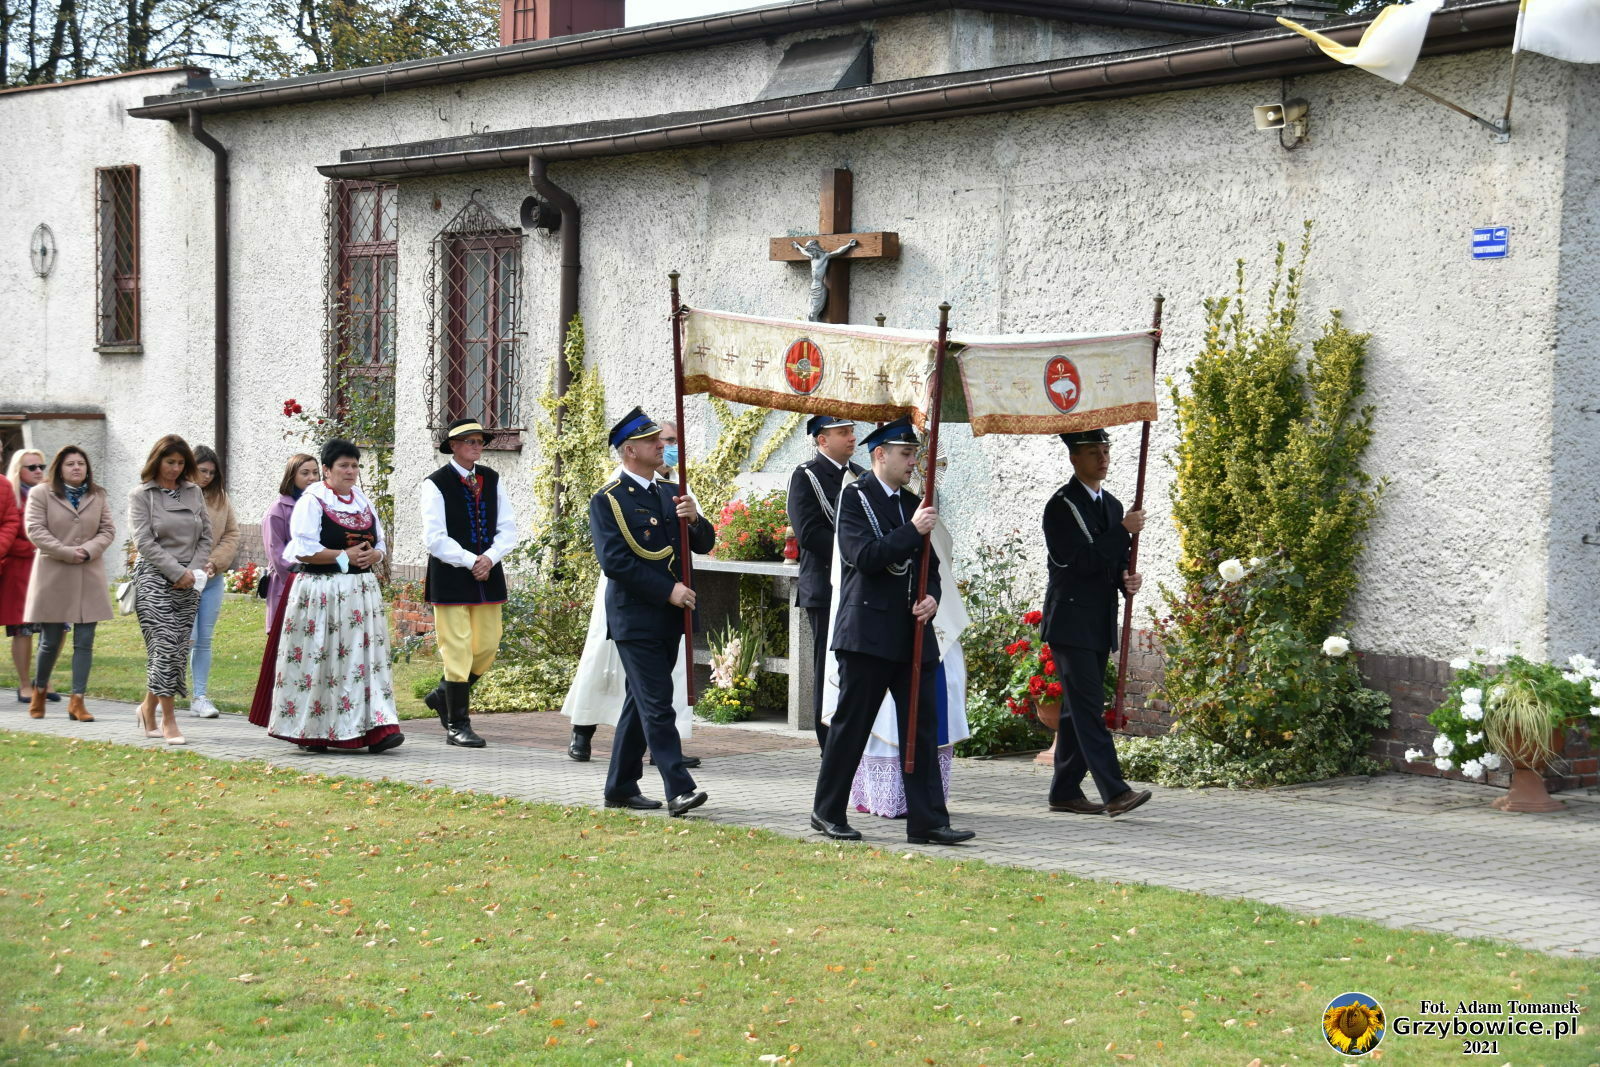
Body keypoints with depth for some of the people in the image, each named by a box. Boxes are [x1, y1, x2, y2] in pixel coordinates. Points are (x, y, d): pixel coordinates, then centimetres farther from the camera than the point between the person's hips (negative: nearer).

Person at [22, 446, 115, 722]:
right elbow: (35, 530, -7)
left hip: (89, 577, 3)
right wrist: (67, 553, -15)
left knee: (85, 642, -2)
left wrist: (88, 550, -11)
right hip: (53, 575, -3)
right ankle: (39, 691, 24)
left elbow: (108, 531, 8)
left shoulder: (98, 497, 11)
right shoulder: (41, 494, 0)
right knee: (51, 641, 3)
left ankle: (77, 700, 2)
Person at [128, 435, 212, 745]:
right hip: (154, 579, -5)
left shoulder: (194, 493, 13)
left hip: (189, 582, 5)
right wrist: (177, 572, -12)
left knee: (179, 649, 3)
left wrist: (194, 571, -3)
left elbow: (206, 536, 12)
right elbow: (145, 542, -7)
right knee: (165, 646, -12)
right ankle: (168, 719, -7)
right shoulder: (141, 496, 0)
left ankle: (149, 707, 21)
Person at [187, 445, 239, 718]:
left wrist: (216, 562, -4)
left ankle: (200, 697, 11)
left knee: (204, 640, 6)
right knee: (187, 637, -10)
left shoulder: (220, 498, 10)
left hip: (212, 579, 5)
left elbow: (232, 534, 11)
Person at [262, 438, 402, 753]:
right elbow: (303, 550, -13)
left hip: (362, 590, 6)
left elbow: (380, 543, 21)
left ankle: (375, 729, -7)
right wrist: (344, 556, -15)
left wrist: (374, 555, -2)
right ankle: (311, 733, 3)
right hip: (321, 592, -6)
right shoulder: (312, 501, -5)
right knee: (320, 660, -5)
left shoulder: (362, 500, 16)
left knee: (365, 655, -2)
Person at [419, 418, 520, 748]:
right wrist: (470, 561, -16)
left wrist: (489, 558, -11)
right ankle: (457, 725, 1)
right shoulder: (435, 484, -6)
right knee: (457, 650, -5)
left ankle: (443, 695, 30)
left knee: (488, 647, 8)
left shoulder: (493, 481, 10)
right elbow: (435, 538, -12)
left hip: (488, 575, 6)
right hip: (450, 578, -6)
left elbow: (508, 530, 7)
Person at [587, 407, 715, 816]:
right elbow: (614, 561, -16)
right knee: (657, 704, -12)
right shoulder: (607, 500, -7)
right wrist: (667, 591, -19)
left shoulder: (670, 495, 16)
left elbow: (704, 544, 14)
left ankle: (620, 788, 19)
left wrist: (694, 519, -10)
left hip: (668, 619, 7)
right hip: (635, 619, -7)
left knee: (641, 703, 12)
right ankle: (679, 789, -16)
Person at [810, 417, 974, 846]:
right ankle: (828, 812, 13)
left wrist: (932, 597, -1)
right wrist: (912, 530, -17)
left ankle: (927, 820, 2)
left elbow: (929, 565, 19)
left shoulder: (912, 504, 17)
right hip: (869, 632, -7)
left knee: (923, 727, 2)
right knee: (851, 725, 1)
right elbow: (864, 556, -16)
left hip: (913, 634, 7)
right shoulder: (855, 497, -3)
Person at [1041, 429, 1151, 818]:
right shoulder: (1062, 505, -8)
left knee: (1078, 709, 10)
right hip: (1071, 621, -8)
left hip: (1099, 625, 8)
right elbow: (1079, 560, -19)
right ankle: (1114, 792, -21)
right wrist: (1124, 531, -19)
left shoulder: (1111, 505, 17)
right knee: (1088, 707, -13)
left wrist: (1127, 580, 0)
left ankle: (1065, 791, 15)